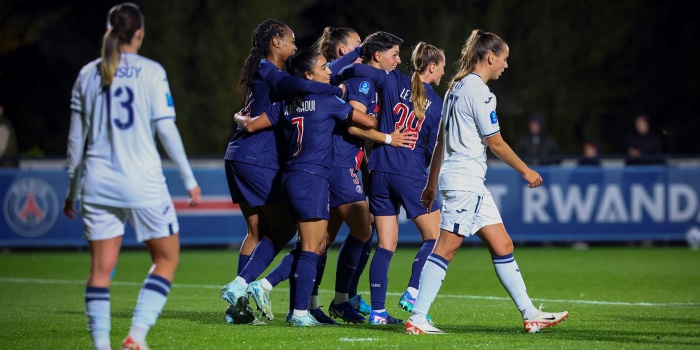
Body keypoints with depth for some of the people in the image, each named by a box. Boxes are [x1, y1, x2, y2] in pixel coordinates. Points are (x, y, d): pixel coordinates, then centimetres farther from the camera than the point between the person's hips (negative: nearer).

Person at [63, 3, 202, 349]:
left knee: (101, 268, 6)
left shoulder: (88, 74, 7)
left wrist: (72, 190, 17)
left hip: (97, 182, 3)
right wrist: (189, 180, 2)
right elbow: (166, 129, -6)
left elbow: (76, 137, 9)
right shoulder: (151, 72, -3)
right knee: (167, 258, 11)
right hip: (143, 184, -3)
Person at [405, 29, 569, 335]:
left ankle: (530, 315, 10)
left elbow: (441, 140, 18)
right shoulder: (479, 91, -13)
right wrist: (526, 171, -1)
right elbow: (495, 143, -11)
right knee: (445, 249, -9)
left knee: (502, 246, 9)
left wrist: (432, 183, 21)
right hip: (465, 181, -10)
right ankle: (417, 318, -8)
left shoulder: (457, 87, 16)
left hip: (471, 184, 10)